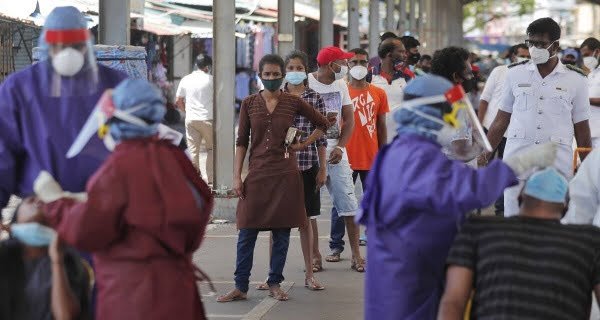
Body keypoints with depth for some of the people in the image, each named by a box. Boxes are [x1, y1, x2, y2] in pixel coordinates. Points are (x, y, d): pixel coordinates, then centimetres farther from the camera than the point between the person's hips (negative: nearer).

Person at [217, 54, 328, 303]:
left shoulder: (293, 102, 1)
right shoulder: (249, 103, 3)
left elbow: (322, 124, 13)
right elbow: (241, 141, 4)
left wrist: (304, 144, 4)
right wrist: (237, 177, -1)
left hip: (285, 174, 0)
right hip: (257, 175, 0)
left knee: (282, 233, 5)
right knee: (247, 233, -1)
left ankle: (274, 284, 16)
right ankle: (240, 287, 4)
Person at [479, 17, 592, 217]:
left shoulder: (576, 80, 4)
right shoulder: (515, 74, 8)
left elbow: (582, 131, 9)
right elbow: (501, 120, 12)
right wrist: (484, 155, 4)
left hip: (557, 163, -1)